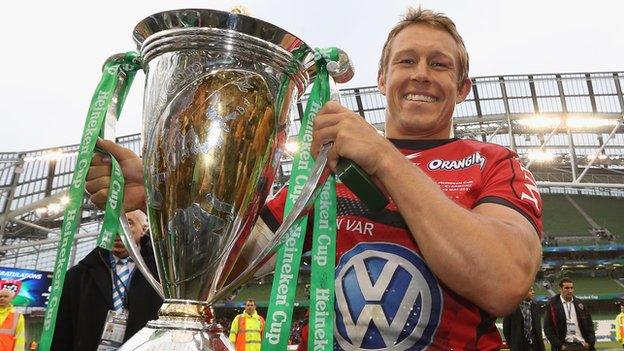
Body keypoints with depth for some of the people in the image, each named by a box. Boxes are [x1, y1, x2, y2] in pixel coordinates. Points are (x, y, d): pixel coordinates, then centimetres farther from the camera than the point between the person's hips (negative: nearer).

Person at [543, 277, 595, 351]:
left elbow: (589, 324, 14)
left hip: (582, 345, 4)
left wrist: (590, 342, 2)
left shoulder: (580, 304, 11)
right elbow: (548, 328, -5)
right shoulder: (552, 305, -2)